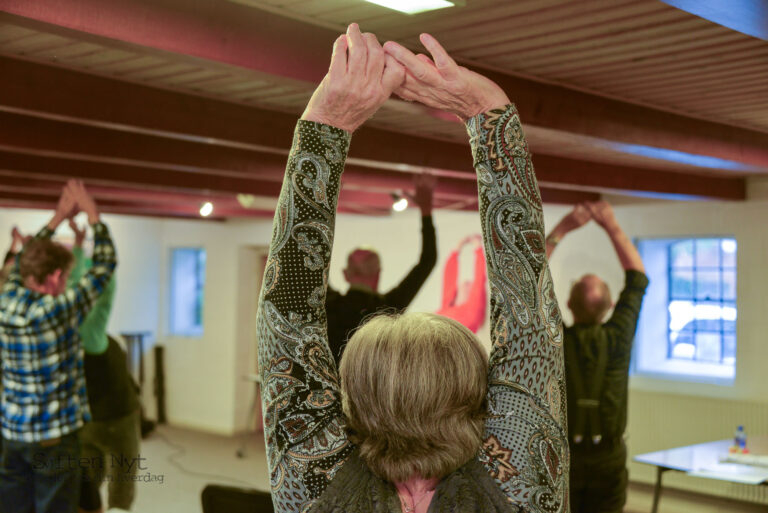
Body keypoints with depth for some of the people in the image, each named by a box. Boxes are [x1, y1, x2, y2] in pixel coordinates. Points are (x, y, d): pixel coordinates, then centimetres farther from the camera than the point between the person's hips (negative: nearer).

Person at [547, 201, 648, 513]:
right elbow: (638, 279, 3)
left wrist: (560, 230, -4)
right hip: (608, 458, 1)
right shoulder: (617, 340, -10)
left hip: (560, 456, -1)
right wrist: (612, 227, 3)